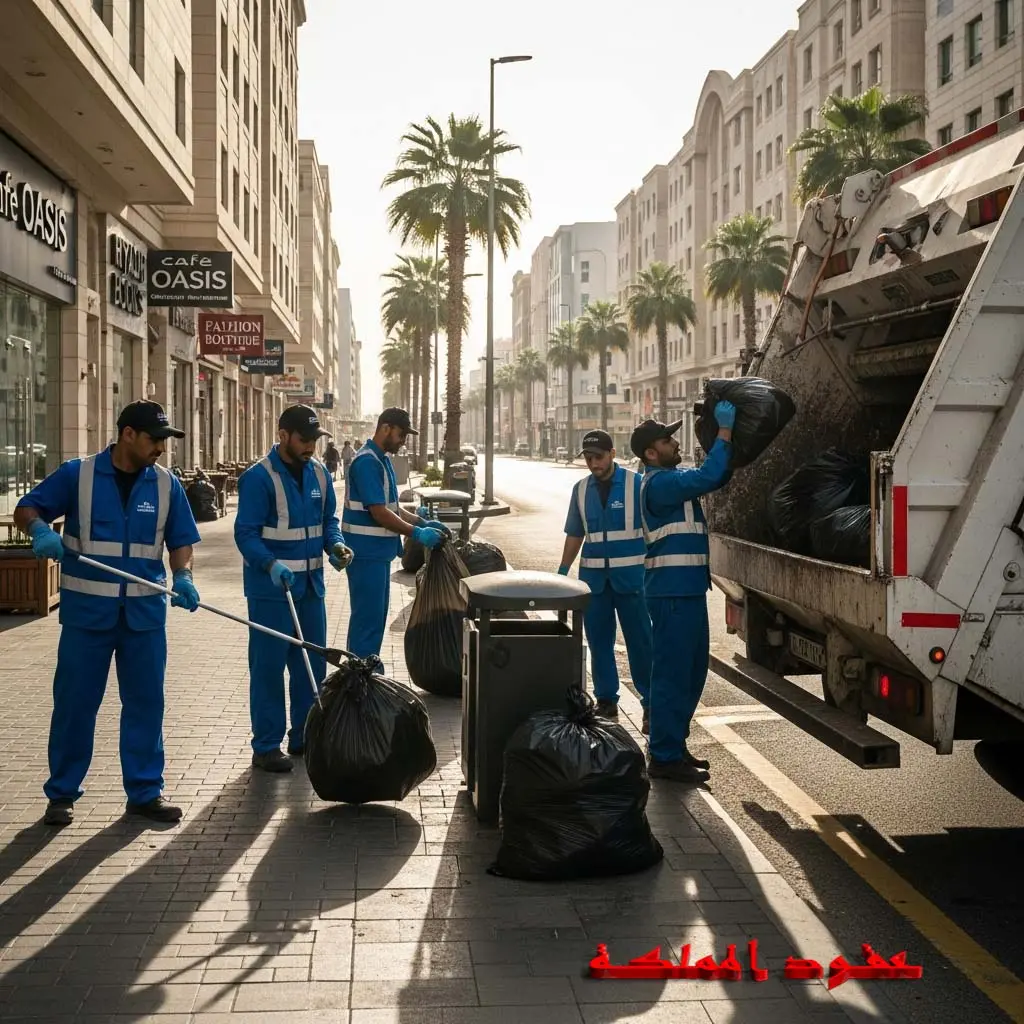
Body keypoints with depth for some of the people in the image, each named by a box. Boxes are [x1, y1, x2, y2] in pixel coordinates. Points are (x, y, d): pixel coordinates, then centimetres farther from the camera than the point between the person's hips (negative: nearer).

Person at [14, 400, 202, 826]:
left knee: (145, 703, 7)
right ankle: (61, 793, 18)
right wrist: (40, 528, -22)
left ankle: (146, 791, 18)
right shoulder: (77, 474, -3)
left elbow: (180, 541, 8)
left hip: (145, 613, 2)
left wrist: (183, 577, -11)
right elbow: (25, 510, 1)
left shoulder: (167, 484, 4)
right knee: (74, 703, 5)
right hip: (86, 612, -2)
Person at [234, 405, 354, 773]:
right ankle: (266, 746, 7)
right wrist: (271, 564, -31)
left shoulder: (318, 473, 8)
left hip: (310, 584, 7)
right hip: (271, 587, -7)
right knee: (269, 666, -1)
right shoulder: (259, 477, -14)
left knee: (312, 663, 14)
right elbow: (246, 533, -16)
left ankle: (304, 736, 27)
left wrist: (336, 545, -4)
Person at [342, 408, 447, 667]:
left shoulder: (383, 459, 13)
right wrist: (417, 534, -21)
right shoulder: (367, 462, -18)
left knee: (376, 614, 17)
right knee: (367, 616, -4)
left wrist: (422, 522, 6)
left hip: (379, 551, 10)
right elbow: (378, 512, -22)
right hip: (367, 552, -10)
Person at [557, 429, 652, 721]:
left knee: (640, 639, -2)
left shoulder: (636, 484, -4)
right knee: (598, 640, 8)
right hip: (593, 575, 4)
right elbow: (575, 535, 15)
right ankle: (606, 700, 17)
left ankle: (651, 700, 6)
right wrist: (562, 572, 11)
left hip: (630, 574, -4)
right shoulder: (581, 489, 8)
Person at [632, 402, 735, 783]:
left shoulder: (671, 479, 17)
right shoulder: (659, 483, -15)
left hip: (686, 588, 10)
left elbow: (716, 478, 21)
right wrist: (725, 432, -20)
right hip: (673, 590, -10)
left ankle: (672, 745, 25)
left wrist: (726, 437, 8)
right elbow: (708, 477, -27)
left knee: (692, 670, 16)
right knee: (673, 671, -6)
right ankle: (665, 758, 0)